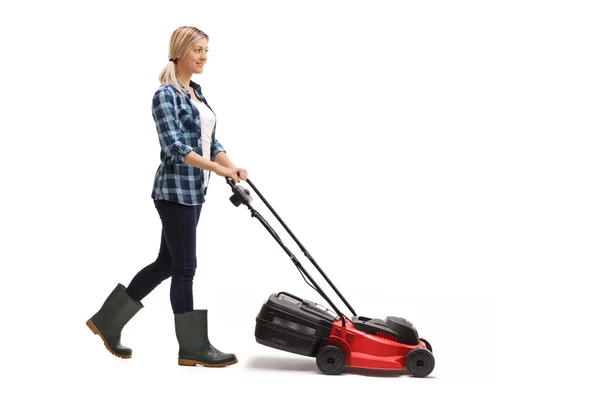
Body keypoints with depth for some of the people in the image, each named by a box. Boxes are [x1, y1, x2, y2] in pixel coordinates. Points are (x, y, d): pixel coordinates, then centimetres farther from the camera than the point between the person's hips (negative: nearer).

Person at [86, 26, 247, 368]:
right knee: (185, 267, -2)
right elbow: (175, 147, -21)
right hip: (175, 189, -9)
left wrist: (232, 168, -4)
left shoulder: (196, 92, 15)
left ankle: (108, 321, 24)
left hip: (194, 190, 10)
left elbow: (211, 143, 14)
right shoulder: (166, 95, -12)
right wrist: (218, 169, -27)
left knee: (167, 263, 13)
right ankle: (194, 347, 8)